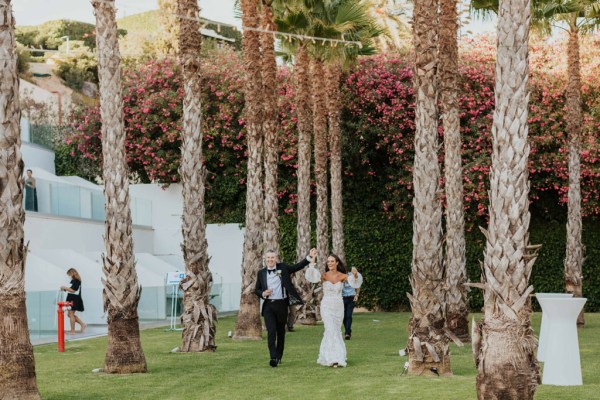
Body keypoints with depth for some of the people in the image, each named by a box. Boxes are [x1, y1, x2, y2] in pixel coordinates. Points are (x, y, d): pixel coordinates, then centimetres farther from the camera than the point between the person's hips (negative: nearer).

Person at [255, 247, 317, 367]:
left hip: (282, 305, 1)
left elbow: (298, 266, 1)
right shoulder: (261, 273, 6)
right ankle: (273, 358, -19)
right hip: (268, 305, -1)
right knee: (271, 331, -13)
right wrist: (263, 294, -8)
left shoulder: (283, 268, 4)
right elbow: (257, 290, 13)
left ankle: (279, 357, 21)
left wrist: (309, 257, -11)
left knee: (281, 332, 9)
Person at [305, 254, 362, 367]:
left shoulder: (342, 276, -3)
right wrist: (312, 265, -45)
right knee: (331, 331, -14)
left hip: (338, 307, 3)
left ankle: (325, 356, 28)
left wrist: (355, 274, -43)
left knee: (335, 331, 12)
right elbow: (313, 277, -27)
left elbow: (353, 281, -21)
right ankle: (334, 358, -15)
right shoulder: (324, 275, -7)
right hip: (326, 306, -3)